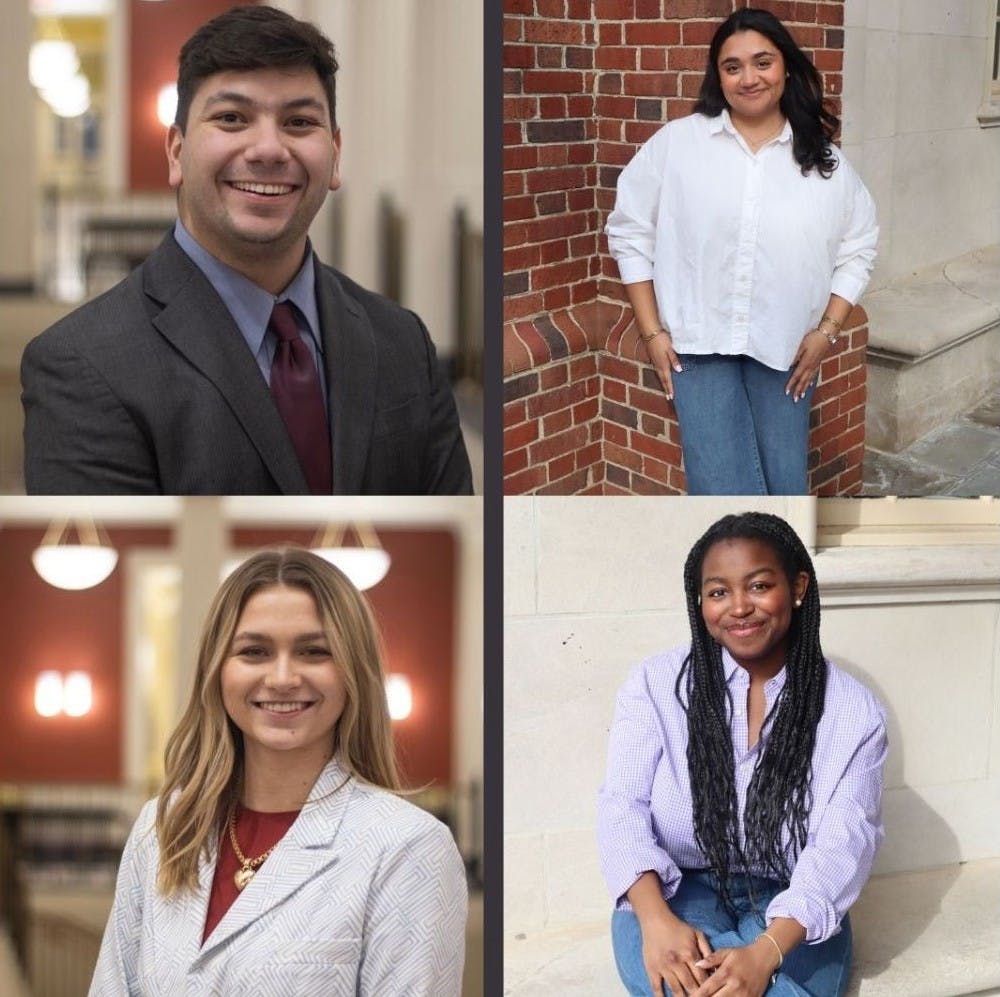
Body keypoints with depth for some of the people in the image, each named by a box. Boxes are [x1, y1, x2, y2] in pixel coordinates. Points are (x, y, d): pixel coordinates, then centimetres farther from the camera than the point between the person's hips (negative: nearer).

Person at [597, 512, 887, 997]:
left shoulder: (853, 710, -2)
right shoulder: (654, 684, 0)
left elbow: (843, 843, -12)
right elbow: (623, 806, -7)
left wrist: (766, 952, -30)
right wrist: (656, 920, -27)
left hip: (791, 911, 0)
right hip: (674, 894, 0)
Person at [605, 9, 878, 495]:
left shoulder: (823, 157, 3)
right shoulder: (676, 143, -2)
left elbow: (857, 246, 10)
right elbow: (631, 233, 3)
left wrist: (828, 330, -1)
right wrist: (652, 332, -2)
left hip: (785, 349, 2)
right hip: (699, 344, -2)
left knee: (785, 490, 6)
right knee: (725, 492, -11)